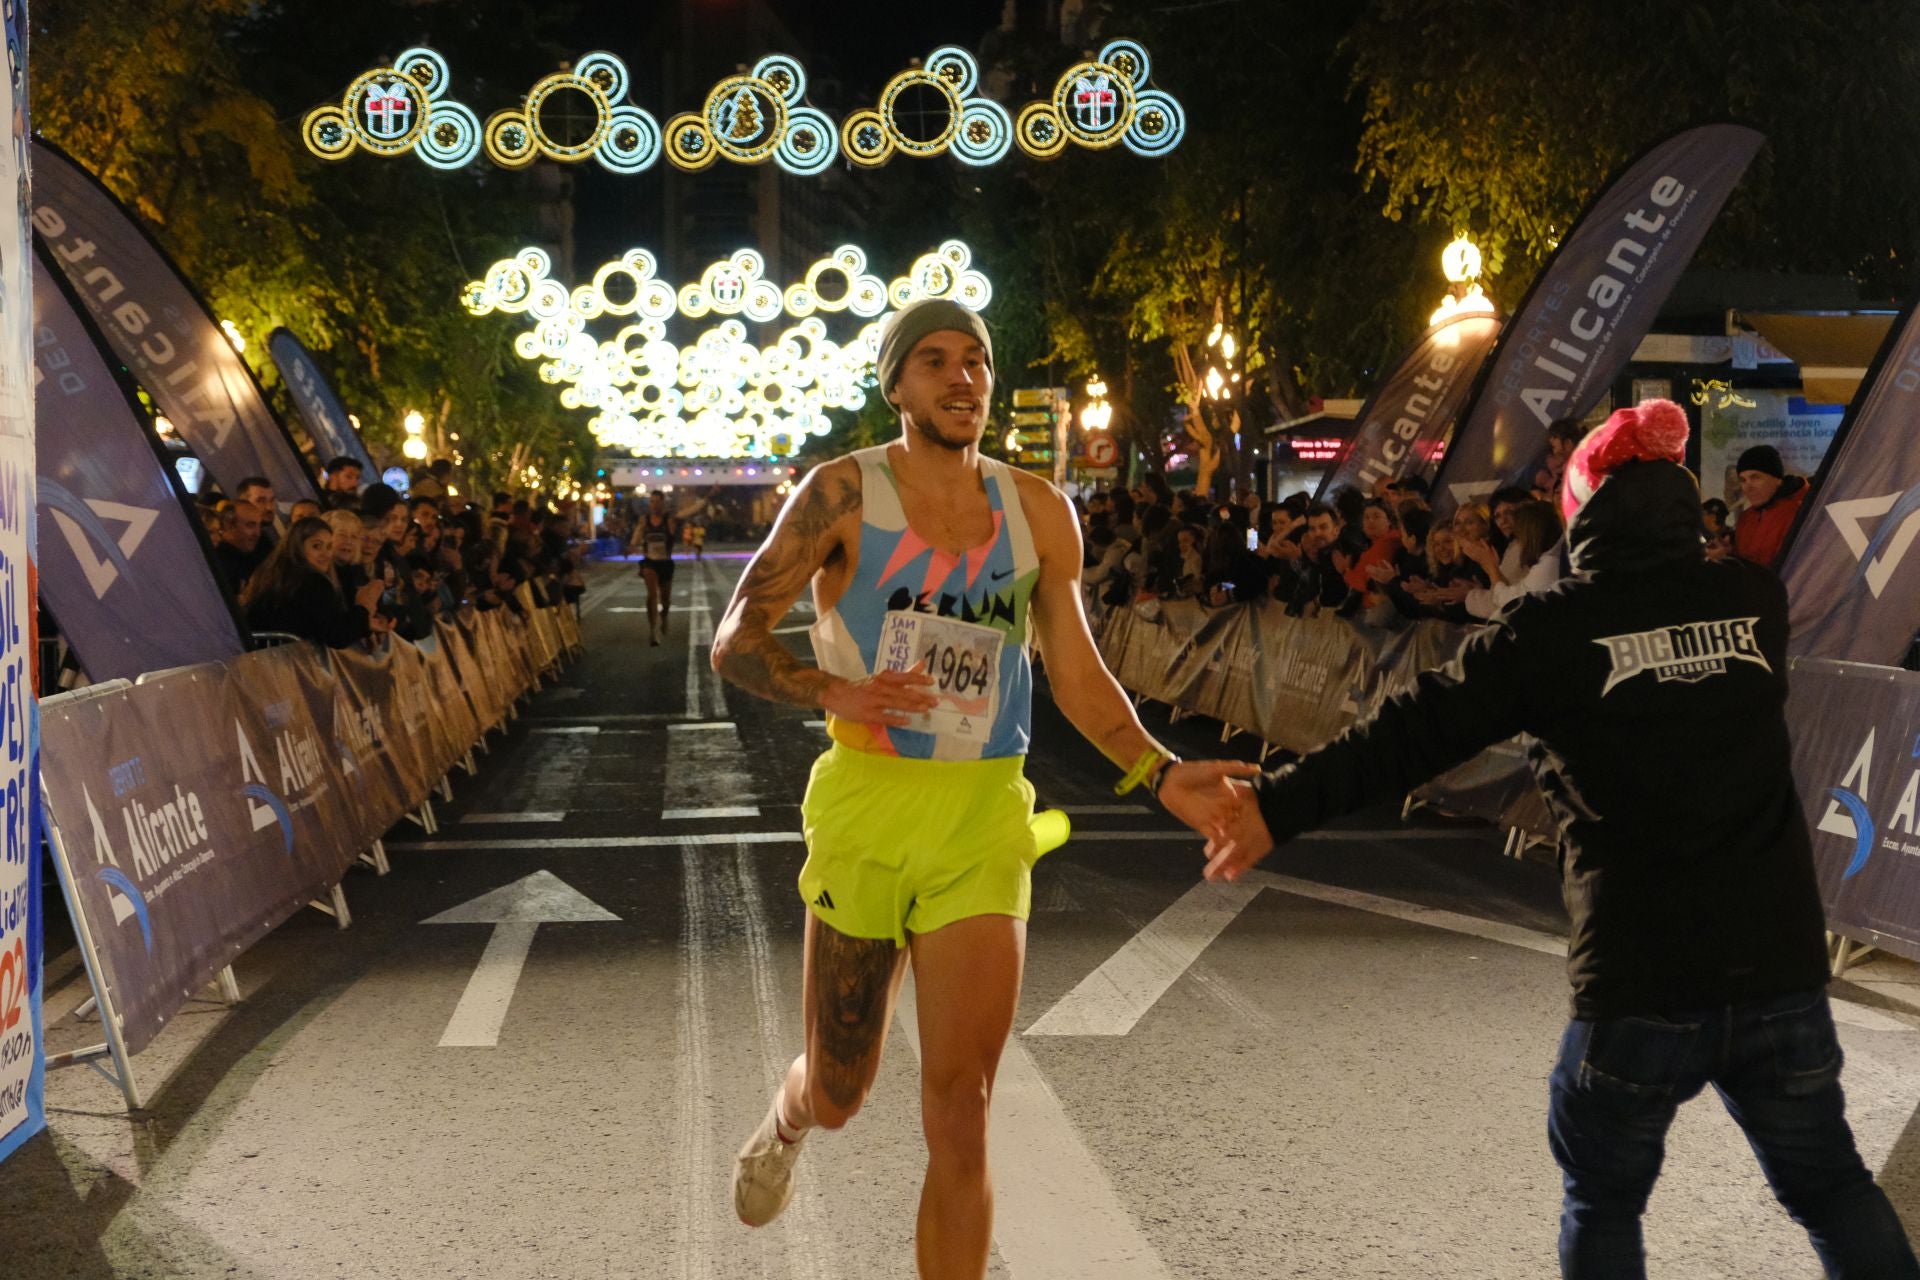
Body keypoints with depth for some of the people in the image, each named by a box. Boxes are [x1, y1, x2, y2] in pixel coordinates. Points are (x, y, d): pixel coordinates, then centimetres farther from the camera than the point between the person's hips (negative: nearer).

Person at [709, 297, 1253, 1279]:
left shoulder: (1038, 511, 6)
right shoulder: (844, 491, -3)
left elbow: (1076, 672, 10)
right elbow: (735, 643, -3)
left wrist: (1161, 774, -4)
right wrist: (834, 694, -22)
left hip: (984, 824, 2)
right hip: (866, 805, -1)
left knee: (959, 1114, -4)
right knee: (838, 1094, 14)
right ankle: (786, 1122, 52)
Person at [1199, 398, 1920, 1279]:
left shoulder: (1554, 627, -8)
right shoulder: (1756, 598, 3)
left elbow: (1413, 734, -9)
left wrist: (1280, 805, -3)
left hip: (1641, 982, -3)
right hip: (1780, 967, 3)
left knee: (1603, 1206, 18)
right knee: (1829, 1183, 22)